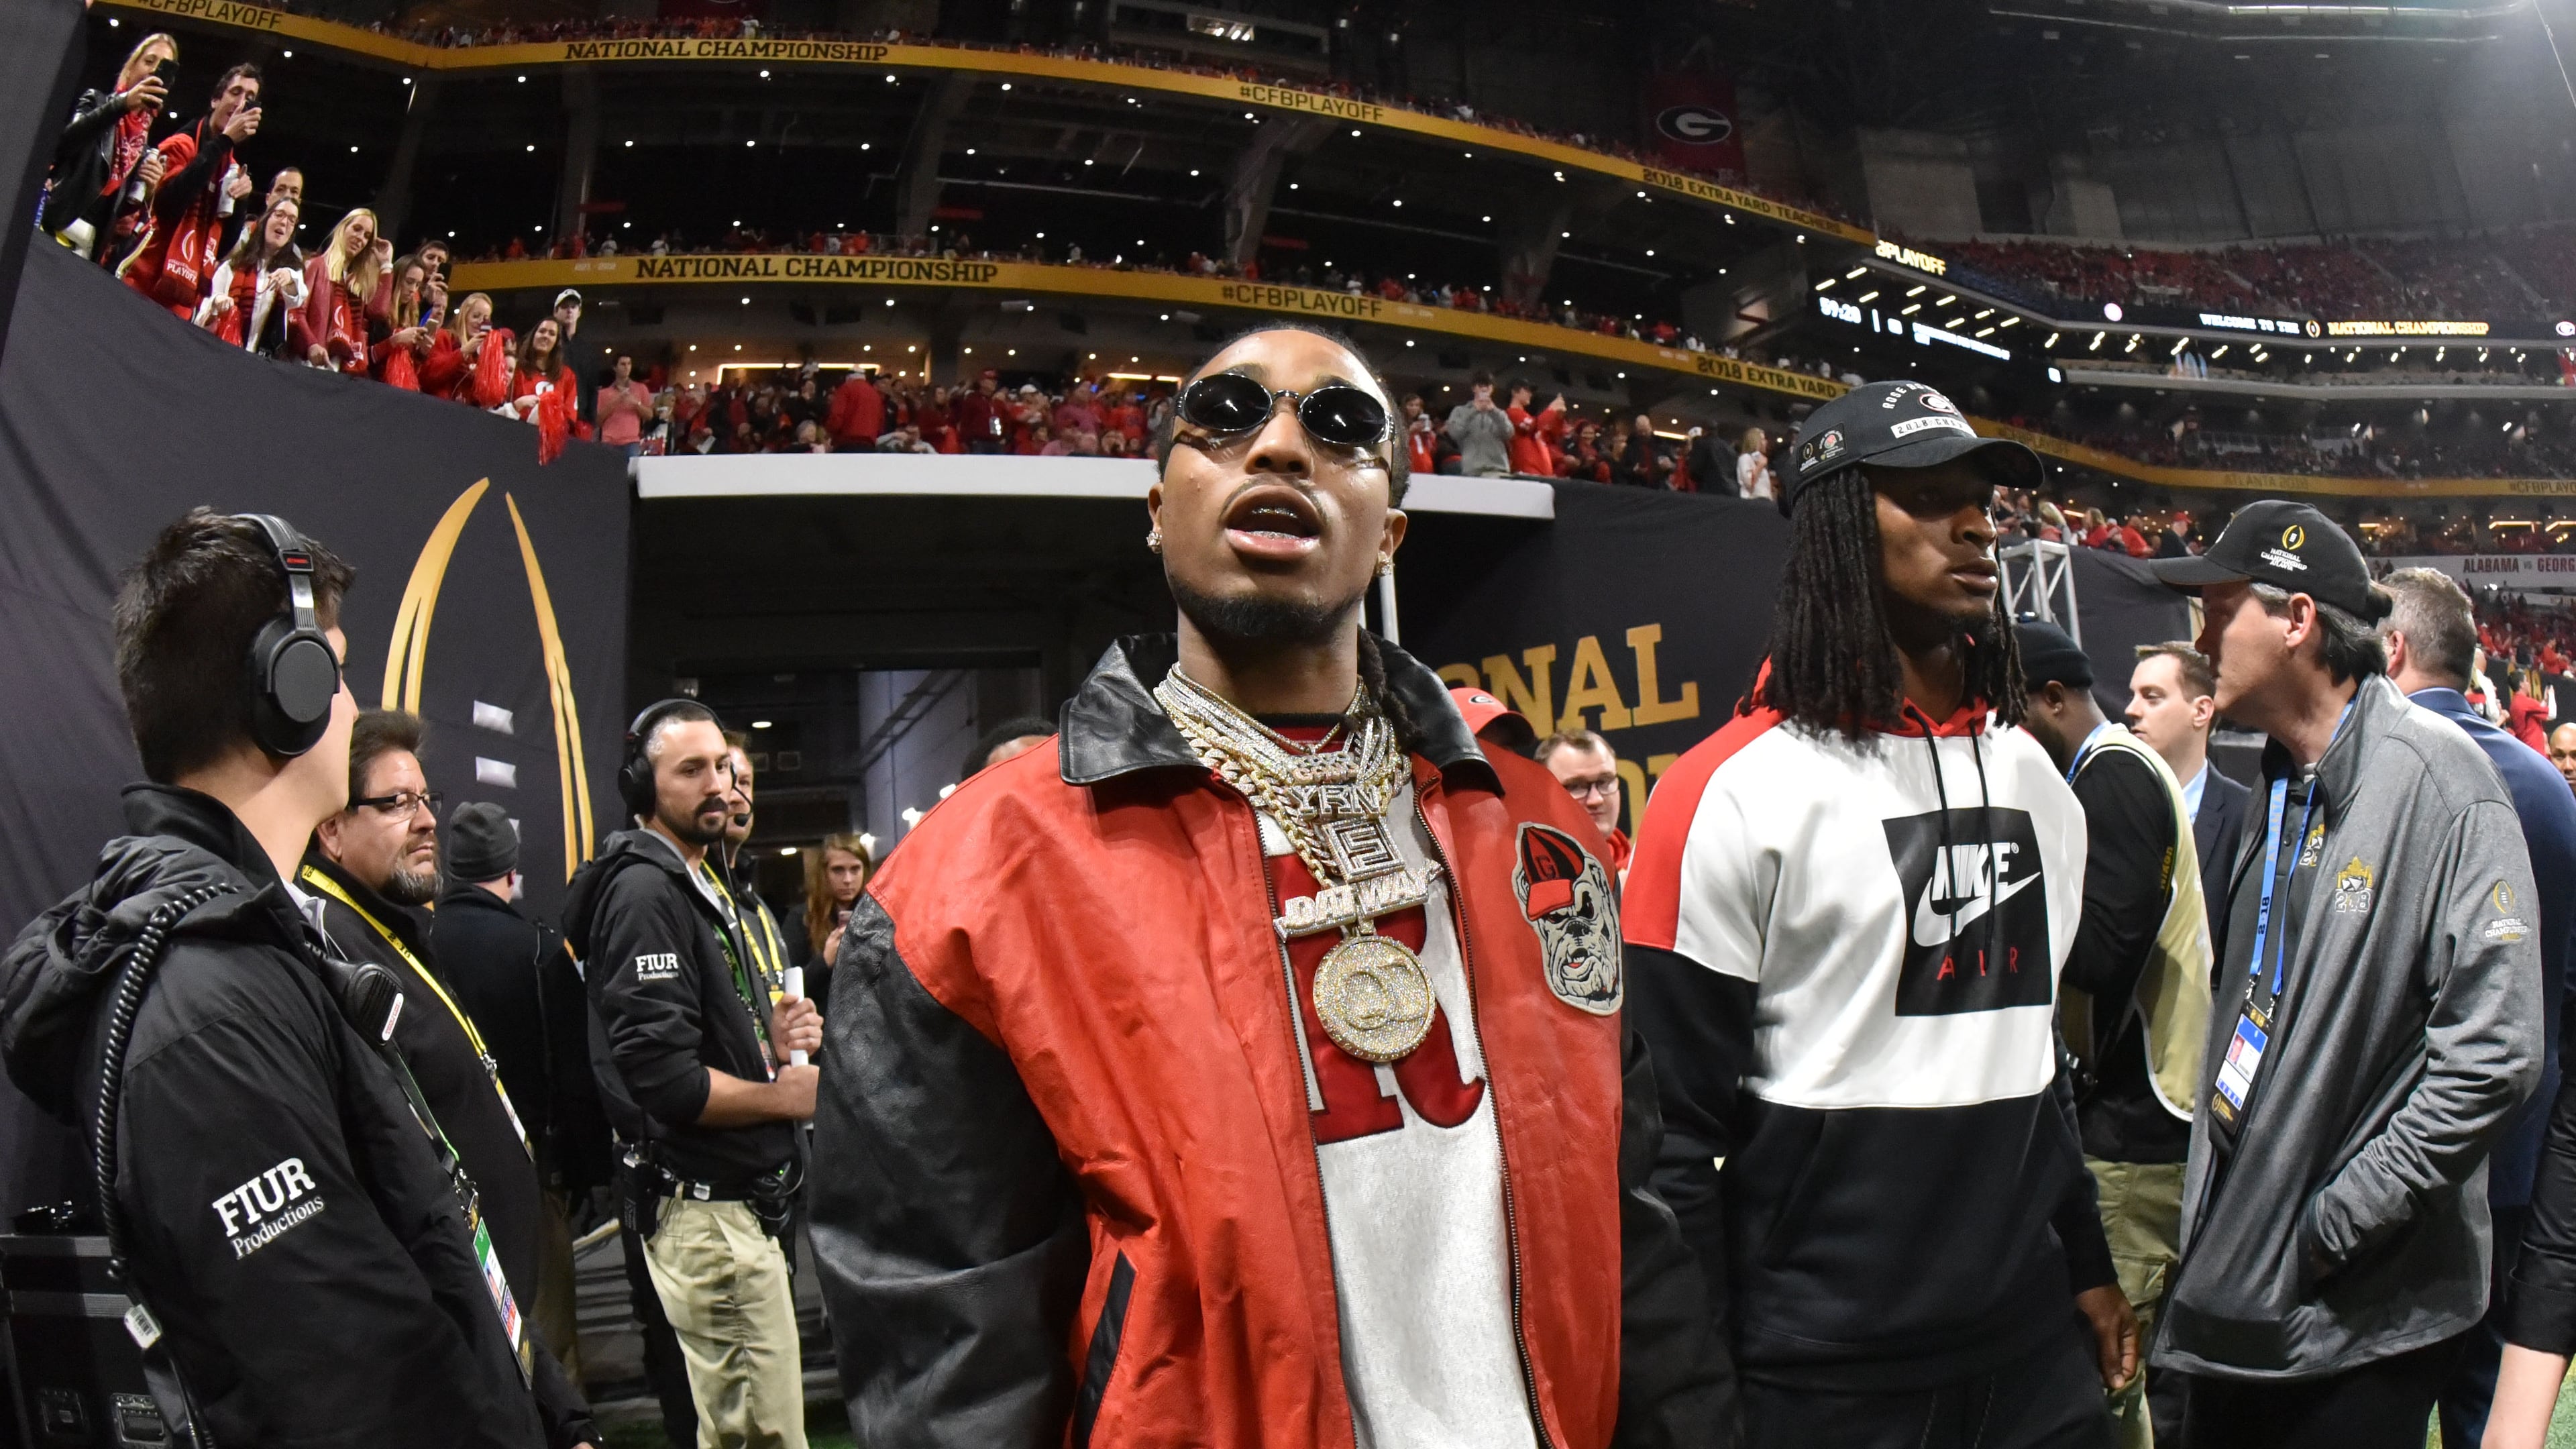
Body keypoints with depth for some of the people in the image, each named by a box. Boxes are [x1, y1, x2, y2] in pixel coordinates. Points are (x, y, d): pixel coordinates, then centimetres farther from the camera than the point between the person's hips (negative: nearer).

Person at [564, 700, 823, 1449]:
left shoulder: (694, 885, 18)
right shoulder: (648, 890, -16)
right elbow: (664, 1079, -24)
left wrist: (766, 1039, 7)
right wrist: (785, 1095, -12)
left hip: (736, 1198, 11)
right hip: (704, 1211, -11)